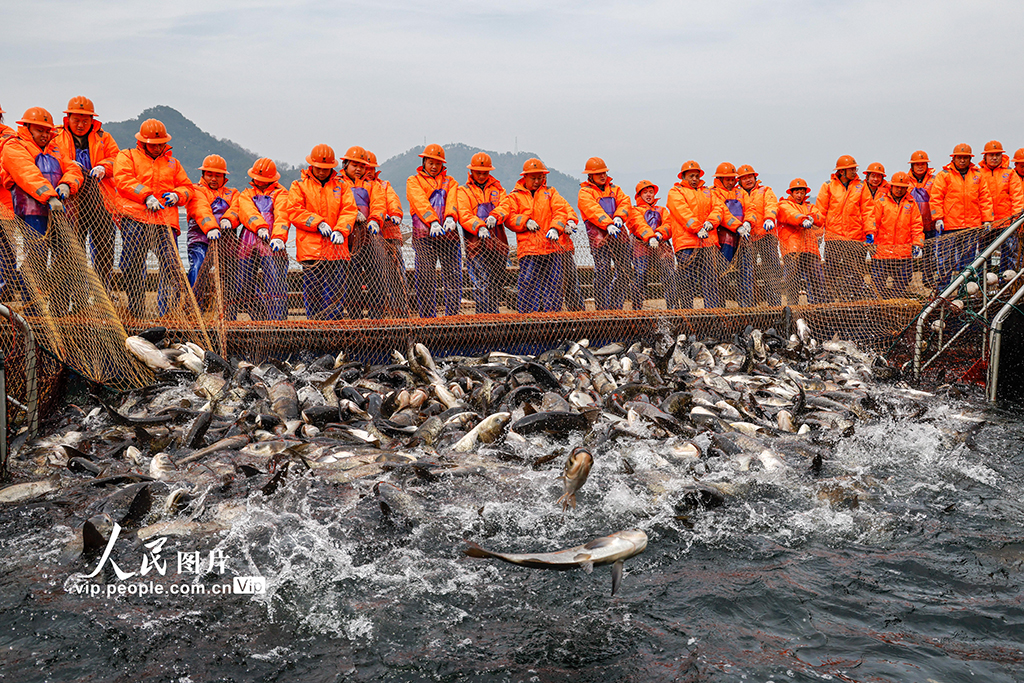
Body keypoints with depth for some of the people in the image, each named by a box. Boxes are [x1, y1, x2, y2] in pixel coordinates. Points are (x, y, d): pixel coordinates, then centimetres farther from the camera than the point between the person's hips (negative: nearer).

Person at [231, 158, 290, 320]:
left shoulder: (280, 194, 15)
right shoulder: (246, 194, 25)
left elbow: (282, 216, -4)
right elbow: (247, 211, 2)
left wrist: (278, 236, -24)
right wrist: (260, 226, -19)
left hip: (271, 245, -4)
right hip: (247, 244, 4)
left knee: (274, 287, -15)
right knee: (245, 288, 3)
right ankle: (261, 320, 18)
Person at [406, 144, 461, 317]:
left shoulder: (450, 182, 21)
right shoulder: (413, 181, 13)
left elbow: (452, 200, 0)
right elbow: (421, 203, -6)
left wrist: (450, 218, -23)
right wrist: (433, 222, -24)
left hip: (449, 235, 2)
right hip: (424, 236, -2)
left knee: (453, 277, -2)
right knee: (425, 280, -3)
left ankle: (453, 317, 5)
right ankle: (427, 318, 3)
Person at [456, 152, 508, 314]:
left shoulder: (497, 188, 19)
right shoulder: (463, 191, 9)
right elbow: (464, 215, -8)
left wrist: (493, 216, -21)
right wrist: (479, 227, -26)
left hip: (498, 243, 4)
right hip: (477, 245, -4)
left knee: (498, 283, 7)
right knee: (482, 284, -12)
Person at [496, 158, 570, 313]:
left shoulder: (550, 193, 19)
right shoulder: (515, 196, 14)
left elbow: (560, 211, 6)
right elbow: (508, 216, 3)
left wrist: (555, 228, -12)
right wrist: (525, 221, -12)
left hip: (551, 247, 2)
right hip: (528, 248, -2)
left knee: (554, 284, 1)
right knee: (528, 284, -8)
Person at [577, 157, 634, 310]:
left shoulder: (614, 188, 21)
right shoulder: (585, 193, 3)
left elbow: (624, 202, 4)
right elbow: (594, 211, -14)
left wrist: (619, 217, -17)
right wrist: (608, 224, -29)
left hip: (619, 235, 6)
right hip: (599, 238, -6)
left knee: (625, 272, 5)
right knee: (603, 274, -9)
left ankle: (616, 307, 16)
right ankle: (602, 310, -3)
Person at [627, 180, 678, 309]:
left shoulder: (662, 210, 29)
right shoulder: (634, 210, 17)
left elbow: (668, 224, 9)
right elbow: (639, 224, -4)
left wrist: (659, 233, -15)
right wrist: (650, 237, -25)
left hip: (662, 247, 3)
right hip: (642, 247, -3)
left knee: (669, 277, -11)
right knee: (640, 278, -12)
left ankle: (673, 308, -10)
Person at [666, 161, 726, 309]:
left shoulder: (707, 192, 26)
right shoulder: (675, 192, 10)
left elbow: (718, 207, 11)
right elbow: (683, 212, -7)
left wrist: (710, 221, -10)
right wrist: (697, 229, -20)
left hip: (709, 242, 4)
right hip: (686, 242, -4)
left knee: (712, 281, -2)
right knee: (686, 281, -5)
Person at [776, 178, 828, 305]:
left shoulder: (811, 207, 28)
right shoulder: (784, 205, 15)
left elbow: (820, 219, 7)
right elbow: (790, 214, -9)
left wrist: (811, 218, -17)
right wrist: (803, 220, -29)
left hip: (811, 250, 4)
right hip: (791, 250, -4)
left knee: (817, 281, -3)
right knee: (792, 281, -10)